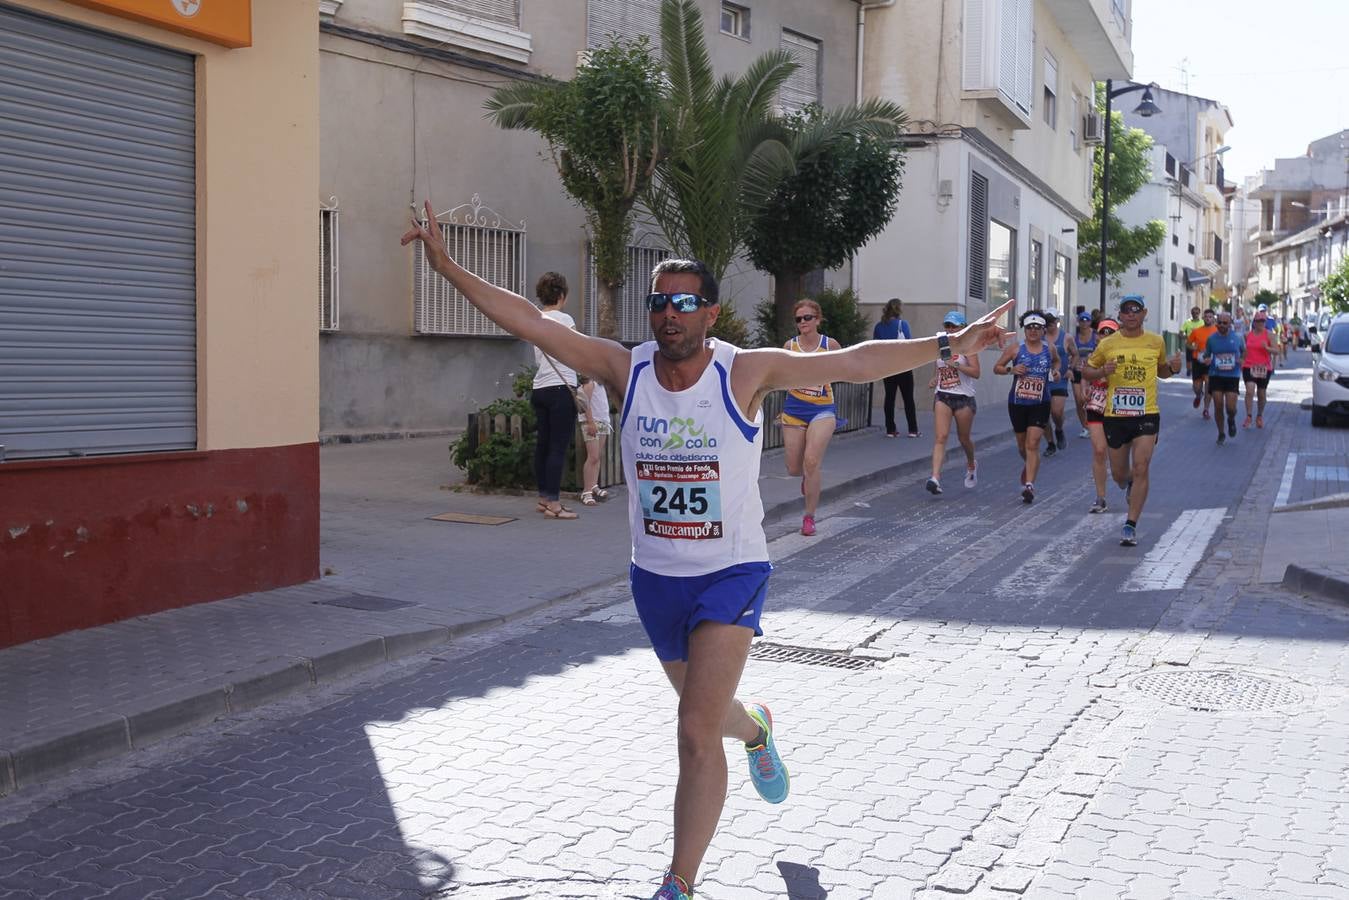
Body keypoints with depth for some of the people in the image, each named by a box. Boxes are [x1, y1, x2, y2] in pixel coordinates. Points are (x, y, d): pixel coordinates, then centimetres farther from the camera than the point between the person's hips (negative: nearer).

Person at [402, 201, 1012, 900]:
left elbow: (852, 363, -19)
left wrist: (945, 346, -28)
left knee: (697, 732, -14)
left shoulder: (744, 372, -13)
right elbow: (528, 322, -10)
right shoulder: (625, 369, -7)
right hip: (655, 577, 4)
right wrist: (446, 266, -15)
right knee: (705, 714, 24)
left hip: (731, 575, -4)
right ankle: (755, 730, 62)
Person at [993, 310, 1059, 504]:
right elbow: (997, 367, 3)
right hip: (1017, 403, 1)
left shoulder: (1049, 349, 2)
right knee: (1022, 445, 15)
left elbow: (1056, 361, 24)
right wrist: (1011, 369, -16)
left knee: (1032, 445, -12)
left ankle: (1029, 485, -15)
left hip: (1040, 404, -1)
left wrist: (1055, 370, 3)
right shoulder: (1015, 349, -3)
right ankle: (1030, 466, 47)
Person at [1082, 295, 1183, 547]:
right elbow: (1086, 370, 10)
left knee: (1140, 468, -13)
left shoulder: (1156, 342, 6)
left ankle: (1131, 526, -8)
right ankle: (1129, 487, 49)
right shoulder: (1108, 344, 1)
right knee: (1119, 473, 10)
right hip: (1115, 415, 1)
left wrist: (1173, 367, -1)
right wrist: (1102, 372, -11)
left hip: (1147, 415, -1)